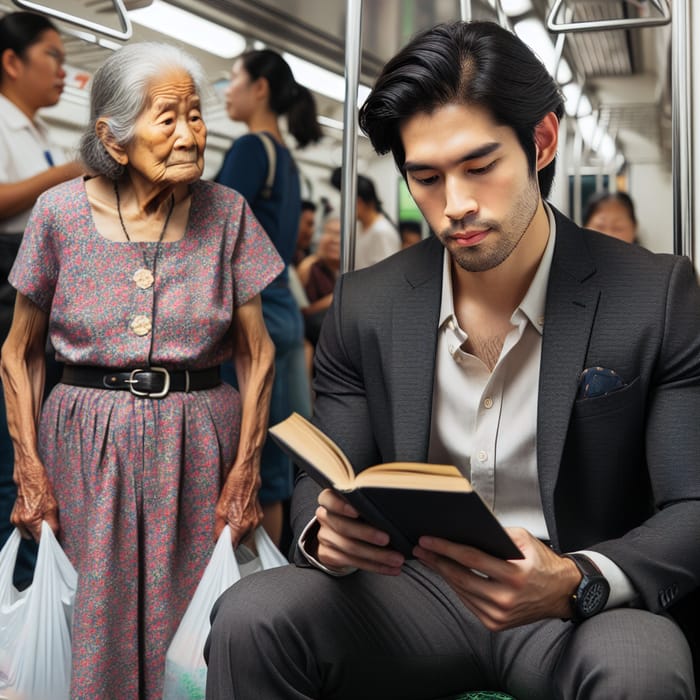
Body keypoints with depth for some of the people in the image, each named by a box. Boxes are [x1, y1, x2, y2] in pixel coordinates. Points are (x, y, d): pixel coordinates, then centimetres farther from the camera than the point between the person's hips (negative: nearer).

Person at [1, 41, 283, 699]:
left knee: (186, 633, 9)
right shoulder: (60, 212, -4)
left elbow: (256, 353, 1)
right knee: (94, 628, 9)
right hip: (87, 450, 0)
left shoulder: (225, 212, -3)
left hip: (198, 446, 1)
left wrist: (246, 469, -4)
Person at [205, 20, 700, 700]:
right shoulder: (364, 306, 0)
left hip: (583, 608, -1)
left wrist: (577, 584, -31)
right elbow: (321, 484, 3)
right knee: (249, 618, -24)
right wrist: (327, 532, -22)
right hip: (415, 589, 2)